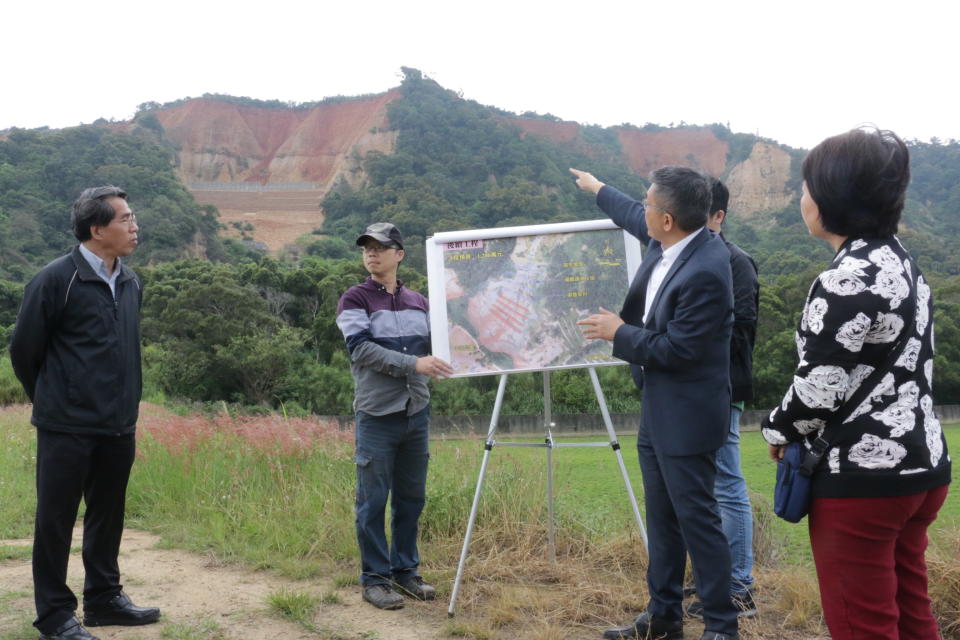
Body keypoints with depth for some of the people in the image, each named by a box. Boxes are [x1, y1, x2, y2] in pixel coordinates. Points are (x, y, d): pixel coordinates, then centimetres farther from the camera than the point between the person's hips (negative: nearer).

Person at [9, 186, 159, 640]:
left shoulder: (130, 283, 7)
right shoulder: (56, 279, -12)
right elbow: (24, 350, -4)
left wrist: (124, 405, 16)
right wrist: (53, 402, 7)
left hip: (119, 427, 6)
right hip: (68, 428, -6)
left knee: (108, 516, 16)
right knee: (56, 519, 5)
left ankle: (104, 598, 30)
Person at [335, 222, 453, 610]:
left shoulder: (418, 302, 13)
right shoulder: (355, 300, -2)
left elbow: (434, 345, 19)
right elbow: (362, 349, -16)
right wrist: (414, 363, -26)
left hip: (416, 412, 5)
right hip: (377, 415, -5)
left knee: (411, 497, 10)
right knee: (374, 500, -1)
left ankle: (406, 571, 21)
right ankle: (375, 579, 8)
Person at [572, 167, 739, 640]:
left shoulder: (706, 272, -26)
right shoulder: (667, 241, 2)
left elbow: (676, 349, -24)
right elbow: (635, 218, 26)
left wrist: (619, 333, -12)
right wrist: (597, 189, 39)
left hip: (686, 416, -10)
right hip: (656, 410, 10)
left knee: (696, 519, -2)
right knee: (661, 517, 16)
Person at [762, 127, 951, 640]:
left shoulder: (848, 279, -20)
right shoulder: (899, 262, 10)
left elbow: (820, 386, -19)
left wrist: (779, 430, 1)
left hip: (864, 477, -9)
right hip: (918, 464, 9)